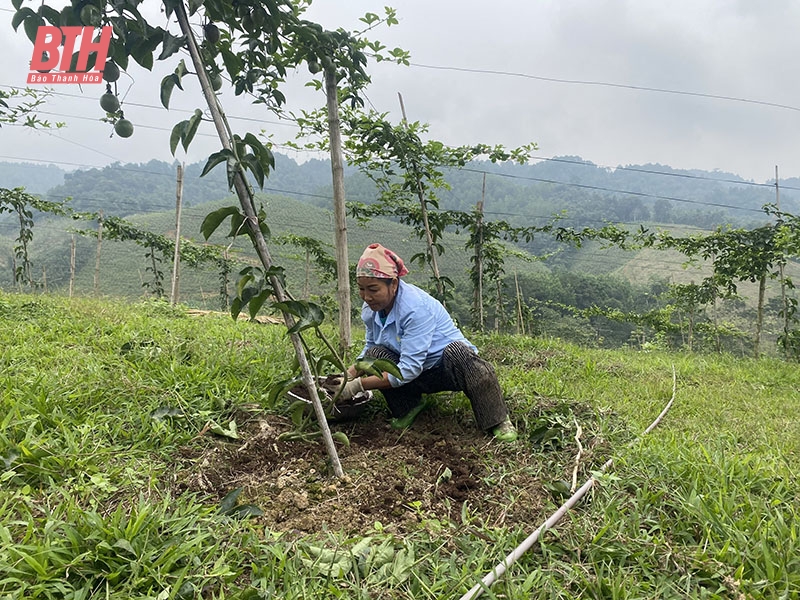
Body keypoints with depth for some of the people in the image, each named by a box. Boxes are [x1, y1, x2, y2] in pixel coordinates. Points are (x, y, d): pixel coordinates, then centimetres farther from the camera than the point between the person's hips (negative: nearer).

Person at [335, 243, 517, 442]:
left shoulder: (416, 308, -29)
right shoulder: (370, 309, -8)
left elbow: (409, 369, -32)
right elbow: (369, 348, 5)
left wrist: (357, 386, -30)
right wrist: (348, 376, -15)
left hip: (453, 370, -6)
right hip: (421, 379, 6)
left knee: (455, 351, -39)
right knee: (375, 354, -18)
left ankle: (499, 422, -24)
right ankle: (408, 408, 4)